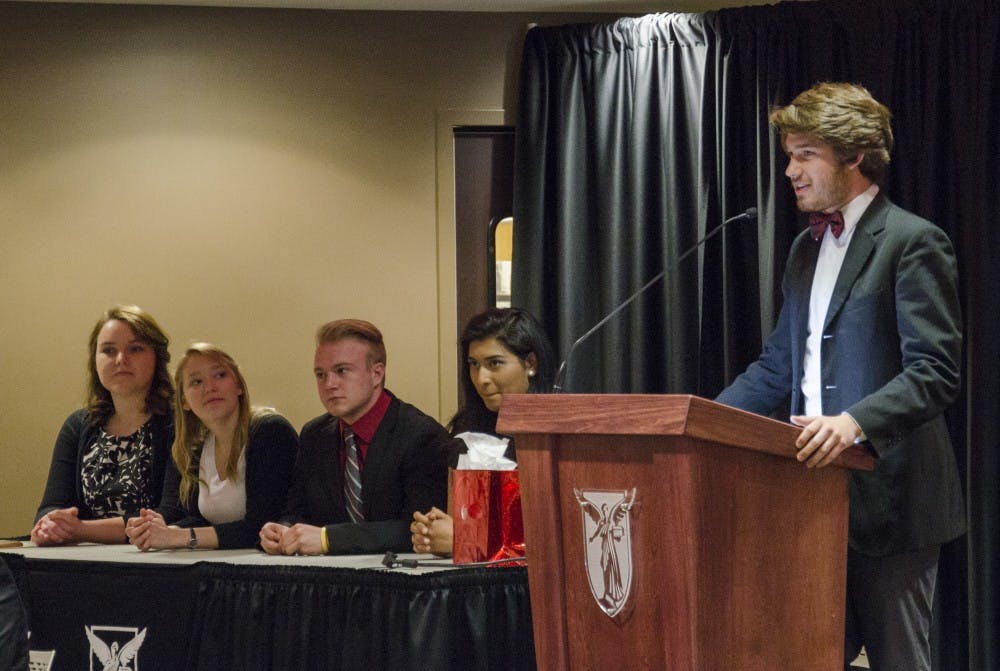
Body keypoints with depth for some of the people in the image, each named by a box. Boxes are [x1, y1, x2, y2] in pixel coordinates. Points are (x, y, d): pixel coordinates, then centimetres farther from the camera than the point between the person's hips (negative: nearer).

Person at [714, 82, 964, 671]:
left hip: (885, 493, -7)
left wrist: (856, 423, -30)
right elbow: (778, 367, 22)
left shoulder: (913, 242, -7)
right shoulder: (808, 247, 19)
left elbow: (936, 372, -16)